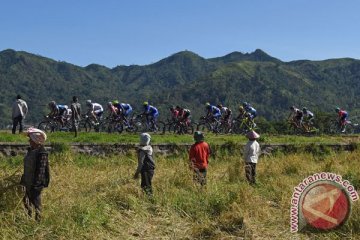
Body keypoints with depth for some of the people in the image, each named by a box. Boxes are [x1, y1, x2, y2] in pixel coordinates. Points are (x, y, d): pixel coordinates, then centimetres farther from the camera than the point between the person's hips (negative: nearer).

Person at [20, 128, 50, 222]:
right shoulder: (31, 151, 9)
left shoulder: (41, 153, -19)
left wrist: (36, 184, -23)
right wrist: (23, 180, 19)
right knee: (26, 203, 17)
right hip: (28, 183, 9)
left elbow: (41, 170, -22)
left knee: (36, 204, 0)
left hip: (36, 184, -9)